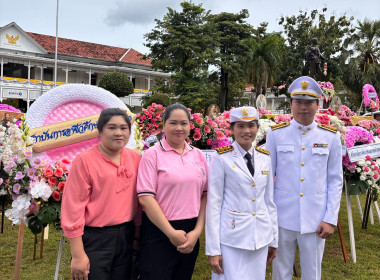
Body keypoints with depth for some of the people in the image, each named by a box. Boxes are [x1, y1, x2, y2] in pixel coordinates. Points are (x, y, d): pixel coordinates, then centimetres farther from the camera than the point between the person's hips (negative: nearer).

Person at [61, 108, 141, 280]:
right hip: (94, 238, -5)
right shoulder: (85, 160, -11)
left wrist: (138, 235, 13)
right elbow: (73, 207, -12)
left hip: (126, 236, 5)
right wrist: (77, 254, -12)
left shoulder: (135, 159, 3)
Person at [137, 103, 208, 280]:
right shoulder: (153, 154, -7)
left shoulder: (198, 155, 6)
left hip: (190, 234, 5)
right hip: (159, 232, -4)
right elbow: (145, 198, -13)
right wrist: (171, 233, -13)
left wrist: (197, 231, -4)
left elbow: (205, 195, 6)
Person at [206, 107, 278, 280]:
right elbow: (213, 203, -9)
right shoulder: (221, 158, -9)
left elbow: (269, 200, 10)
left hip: (260, 237, 5)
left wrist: (273, 239, 11)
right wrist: (212, 249, -11)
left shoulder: (265, 158, 5)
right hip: (231, 235, -4)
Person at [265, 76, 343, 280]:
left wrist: (331, 219, -2)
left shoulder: (330, 137, 0)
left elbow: (336, 180, 3)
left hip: (315, 221, 1)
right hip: (282, 218, 0)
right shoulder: (276, 134, -2)